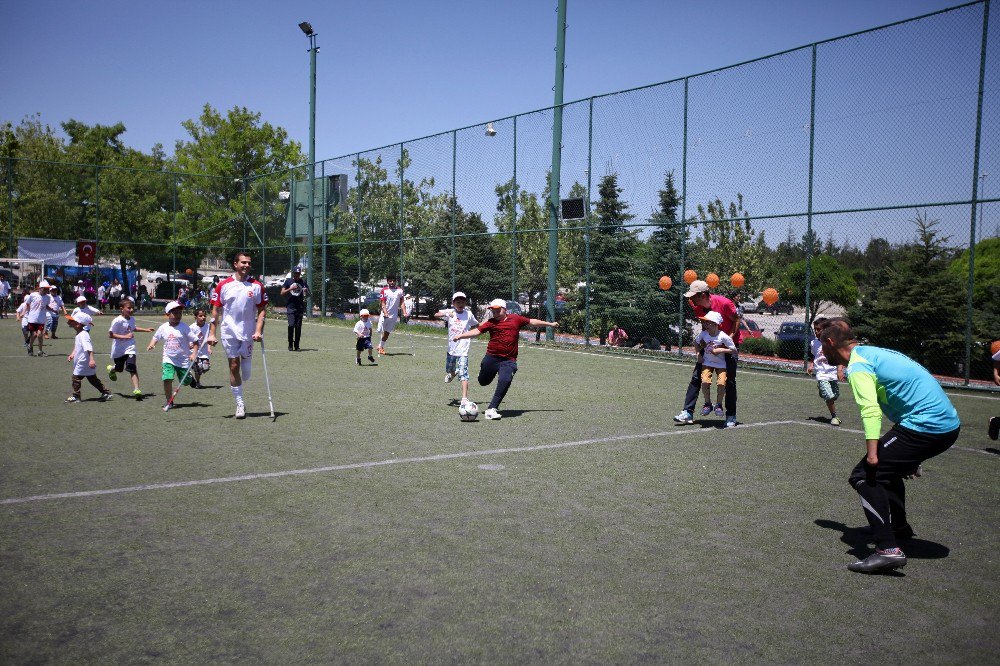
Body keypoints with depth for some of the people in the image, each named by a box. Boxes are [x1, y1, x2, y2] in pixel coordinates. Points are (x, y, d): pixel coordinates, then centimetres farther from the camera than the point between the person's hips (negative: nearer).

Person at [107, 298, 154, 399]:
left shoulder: (132, 319, 0)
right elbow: (110, 334, -22)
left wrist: (146, 330, 24)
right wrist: (125, 336, -30)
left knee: (132, 368, -15)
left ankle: (136, 389, -18)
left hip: (130, 348, 3)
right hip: (118, 349, -3)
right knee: (119, 368, 20)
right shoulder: (117, 321, -20)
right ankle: (112, 369, 58)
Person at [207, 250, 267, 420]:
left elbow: (262, 310, 2)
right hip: (229, 331, 0)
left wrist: (259, 331, -10)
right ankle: (240, 403, 7)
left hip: (248, 333, 0)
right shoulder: (223, 285, 1)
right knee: (234, 366, -1)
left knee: (245, 370, 4)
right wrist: (212, 334, -2)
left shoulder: (256, 286, 2)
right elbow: (216, 310, 3)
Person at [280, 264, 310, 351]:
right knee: (291, 324, -15)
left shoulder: (303, 282, 10)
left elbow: (308, 295, 12)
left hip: (300, 307, 2)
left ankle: (296, 345, 9)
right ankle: (290, 344, -2)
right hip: (290, 307, -2)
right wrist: (291, 289, -13)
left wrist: (306, 291, -11)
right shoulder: (288, 281, 6)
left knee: (298, 326, 1)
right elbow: (282, 293, 1)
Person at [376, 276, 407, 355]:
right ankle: (380, 347, 7)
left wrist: (404, 312, -8)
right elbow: (383, 303, -7)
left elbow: (401, 303, 5)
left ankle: (381, 346, 20)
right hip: (385, 315, -3)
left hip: (394, 315, 3)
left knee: (387, 332, 9)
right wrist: (385, 313, -21)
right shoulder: (384, 290, -2)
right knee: (383, 331, -3)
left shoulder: (400, 290, 5)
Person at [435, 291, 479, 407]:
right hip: (451, 348, 3)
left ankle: (465, 398, -13)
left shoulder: (468, 314, -2)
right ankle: (452, 374, 58)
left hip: (463, 349, -3)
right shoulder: (450, 312, -2)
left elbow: (475, 325, 16)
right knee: (449, 369, 22)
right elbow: (436, 314, -16)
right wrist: (446, 314, -31)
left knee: (463, 374, -12)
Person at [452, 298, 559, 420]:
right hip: (491, 357, 1)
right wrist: (460, 336, -13)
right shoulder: (491, 322, 4)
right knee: (483, 382, 9)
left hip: (508, 360, -1)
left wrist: (550, 324, 26)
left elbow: (532, 322, 17)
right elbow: (477, 331, -1)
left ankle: (491, 409, -16)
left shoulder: (516, 319, 6)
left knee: (505, 381, -22)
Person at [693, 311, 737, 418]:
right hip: (707, 362, 2)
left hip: (721, 364, -2)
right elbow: (696, 342, 14)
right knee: (705, 382, -21)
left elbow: (734, 350, -13)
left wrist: (720, 350, -22)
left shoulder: (724, 337, -19)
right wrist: (698, 353, 1)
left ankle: (718, 405, 6)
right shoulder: (703, 334, -8)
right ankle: (708, 403, 4)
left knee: (722, 383, -21)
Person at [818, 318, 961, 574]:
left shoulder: (858, 365, -9)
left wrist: (872, 453, -30)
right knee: (887, 467, 29)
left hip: (925, 426, -10)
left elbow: (871, 410, -24)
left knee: (864, 475, -10)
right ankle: (899, 527, 44)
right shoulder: (876, 353, 21)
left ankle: (888, 550, -17)